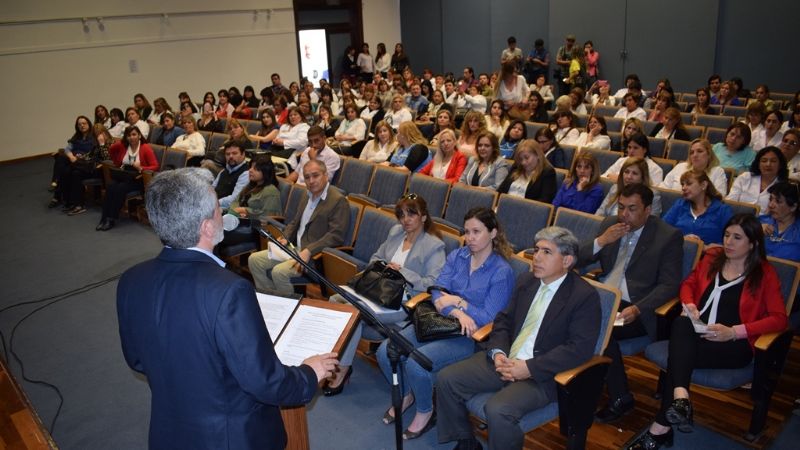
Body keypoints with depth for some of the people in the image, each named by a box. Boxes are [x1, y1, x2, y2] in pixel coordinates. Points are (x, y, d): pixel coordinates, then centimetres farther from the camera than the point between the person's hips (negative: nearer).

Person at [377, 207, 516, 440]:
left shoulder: (502, 272, -9)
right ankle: (405, 395, 18)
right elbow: (437, 293, -4)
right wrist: (457, 313, -22)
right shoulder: (457, 256, 6)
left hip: (469, 336, -5)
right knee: (385, 351, -13)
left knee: (416, 363, -28)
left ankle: (425, 412, 4)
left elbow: (488, 318, -12)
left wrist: (458, 302, -10)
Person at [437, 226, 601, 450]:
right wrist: (498, 352, -6)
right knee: (446, 379, -7)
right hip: (504, 360, 7)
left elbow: (579, 348, -17)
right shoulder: (526, 281, 12)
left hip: (542, 373, -6)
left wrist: (530, 368, -20)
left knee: (498, 409, -31)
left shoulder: (585, 296, -9)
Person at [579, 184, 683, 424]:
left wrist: (637, 309, -23)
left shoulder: (669, 236, -3)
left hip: (636, 308, -5)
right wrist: (601, 241, -10)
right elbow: (578, 260, 9)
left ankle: (620, 398, -9)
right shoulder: (609, 224, 10)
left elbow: (669, 285, -9)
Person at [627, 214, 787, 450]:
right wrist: (689, 304, 1)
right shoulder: (712, 257, 15)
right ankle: (680, 398, -47)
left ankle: (661, 428, -27)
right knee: (681, 323, -34)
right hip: (697, 332, 4)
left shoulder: (765, 273, 4)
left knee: (679, 354, -32)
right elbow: (688, 283, 25)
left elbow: (779, 318, -3)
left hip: (734, 344, -4)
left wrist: (734, 332, -15)